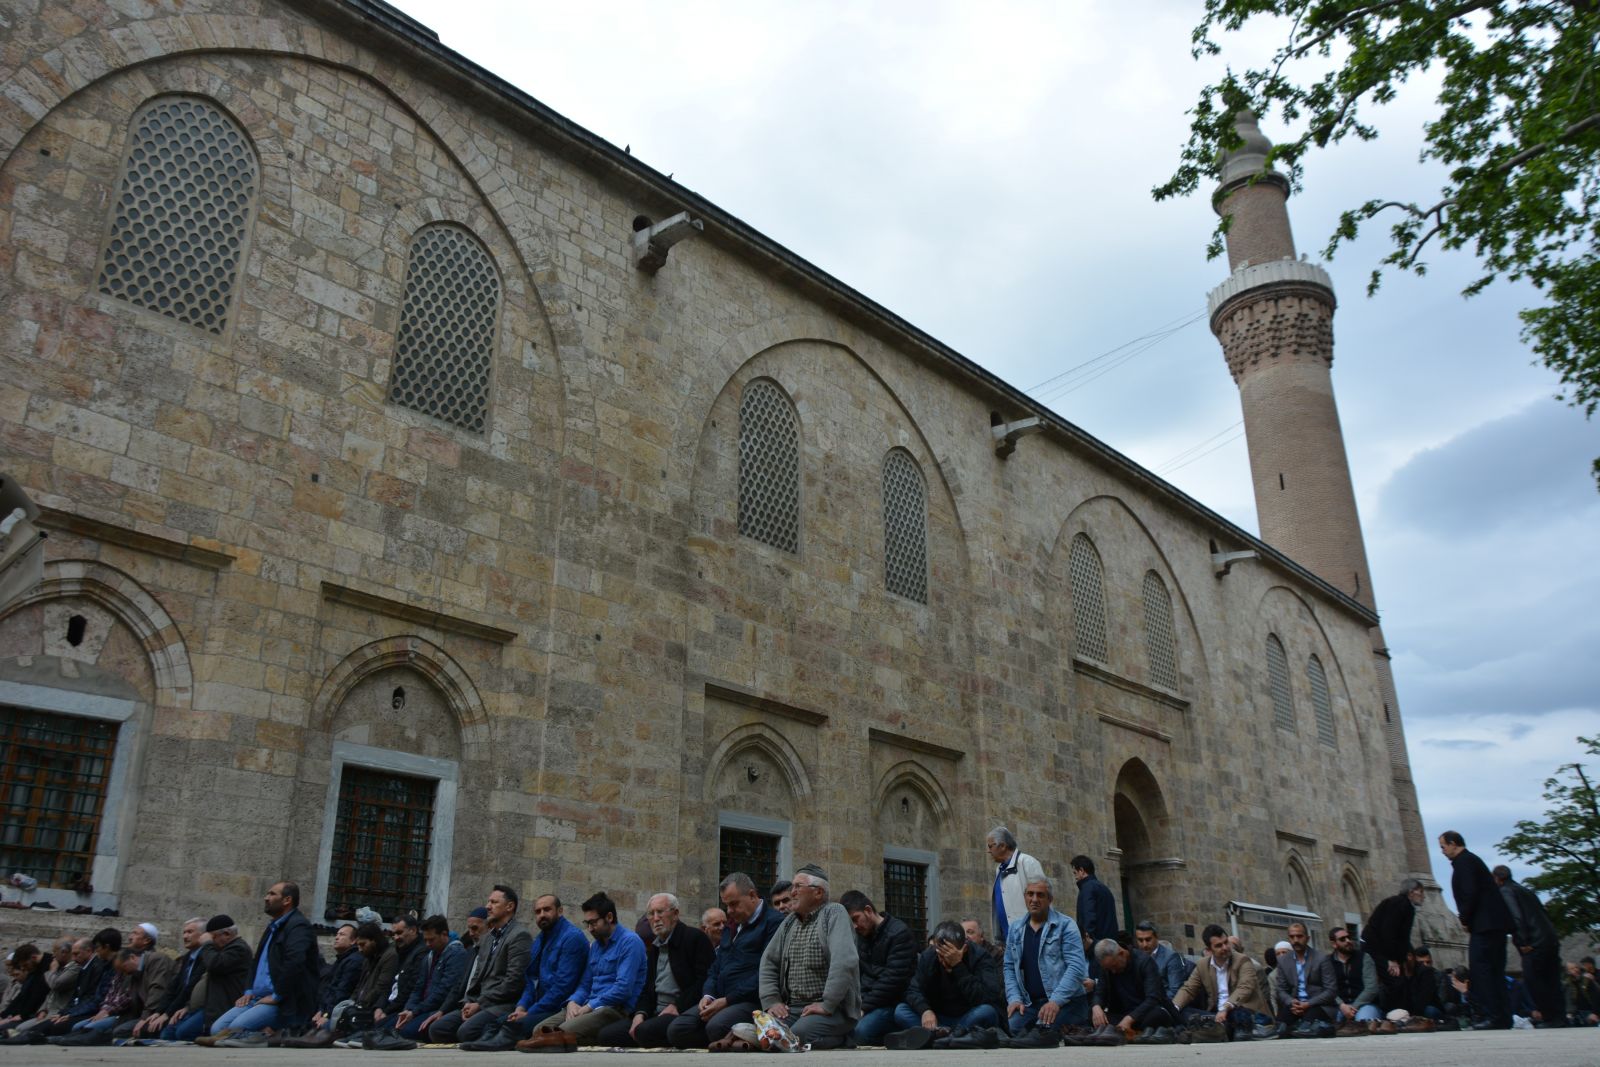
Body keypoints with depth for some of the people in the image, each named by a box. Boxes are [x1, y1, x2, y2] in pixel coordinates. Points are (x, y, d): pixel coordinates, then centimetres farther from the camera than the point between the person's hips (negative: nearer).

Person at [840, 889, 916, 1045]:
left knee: (862, 1030, -31)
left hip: (894, 1002, -8)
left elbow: (893, 979, -19)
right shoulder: (861, 936, 14)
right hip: (868, 1001, 8)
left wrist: (865, 1007, -18)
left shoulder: (899, 933, -12)